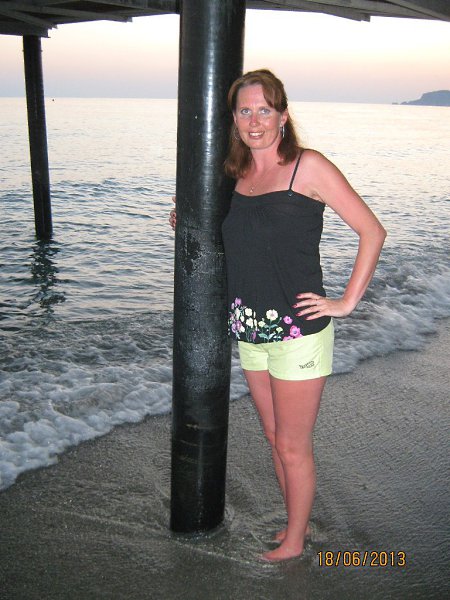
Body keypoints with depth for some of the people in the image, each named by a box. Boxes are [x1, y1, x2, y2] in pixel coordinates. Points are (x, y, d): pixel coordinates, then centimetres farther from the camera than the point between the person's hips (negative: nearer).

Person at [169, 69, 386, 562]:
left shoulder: (308, 167, -9)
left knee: (293, 447, 7)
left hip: (298, 332, -6)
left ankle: (294, 541, 29)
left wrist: (346, 302, -10)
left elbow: (372, 231, -8)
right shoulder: (239, 174, 9)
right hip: (249, 329, 7)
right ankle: (297, 522, 39)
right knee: (274, 438, 19)